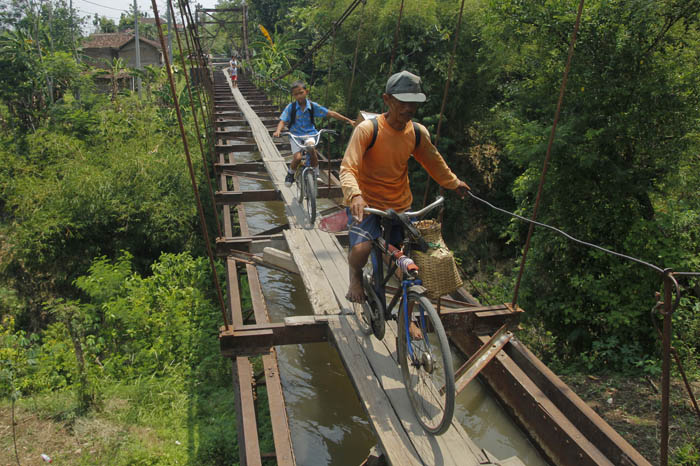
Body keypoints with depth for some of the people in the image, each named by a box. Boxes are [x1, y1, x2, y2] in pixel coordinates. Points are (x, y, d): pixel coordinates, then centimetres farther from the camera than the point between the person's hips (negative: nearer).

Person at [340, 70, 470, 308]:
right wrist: (355, 195, -45)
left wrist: (454, 182, 26)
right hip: (366, 203, -4)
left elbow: (433, 161, 18)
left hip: (401, 204, 5)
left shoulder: (418, 133, -3)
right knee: (361, 249, -27)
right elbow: (348, 167, -26)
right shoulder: (368, 129, -19)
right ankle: (355, 274, 11)